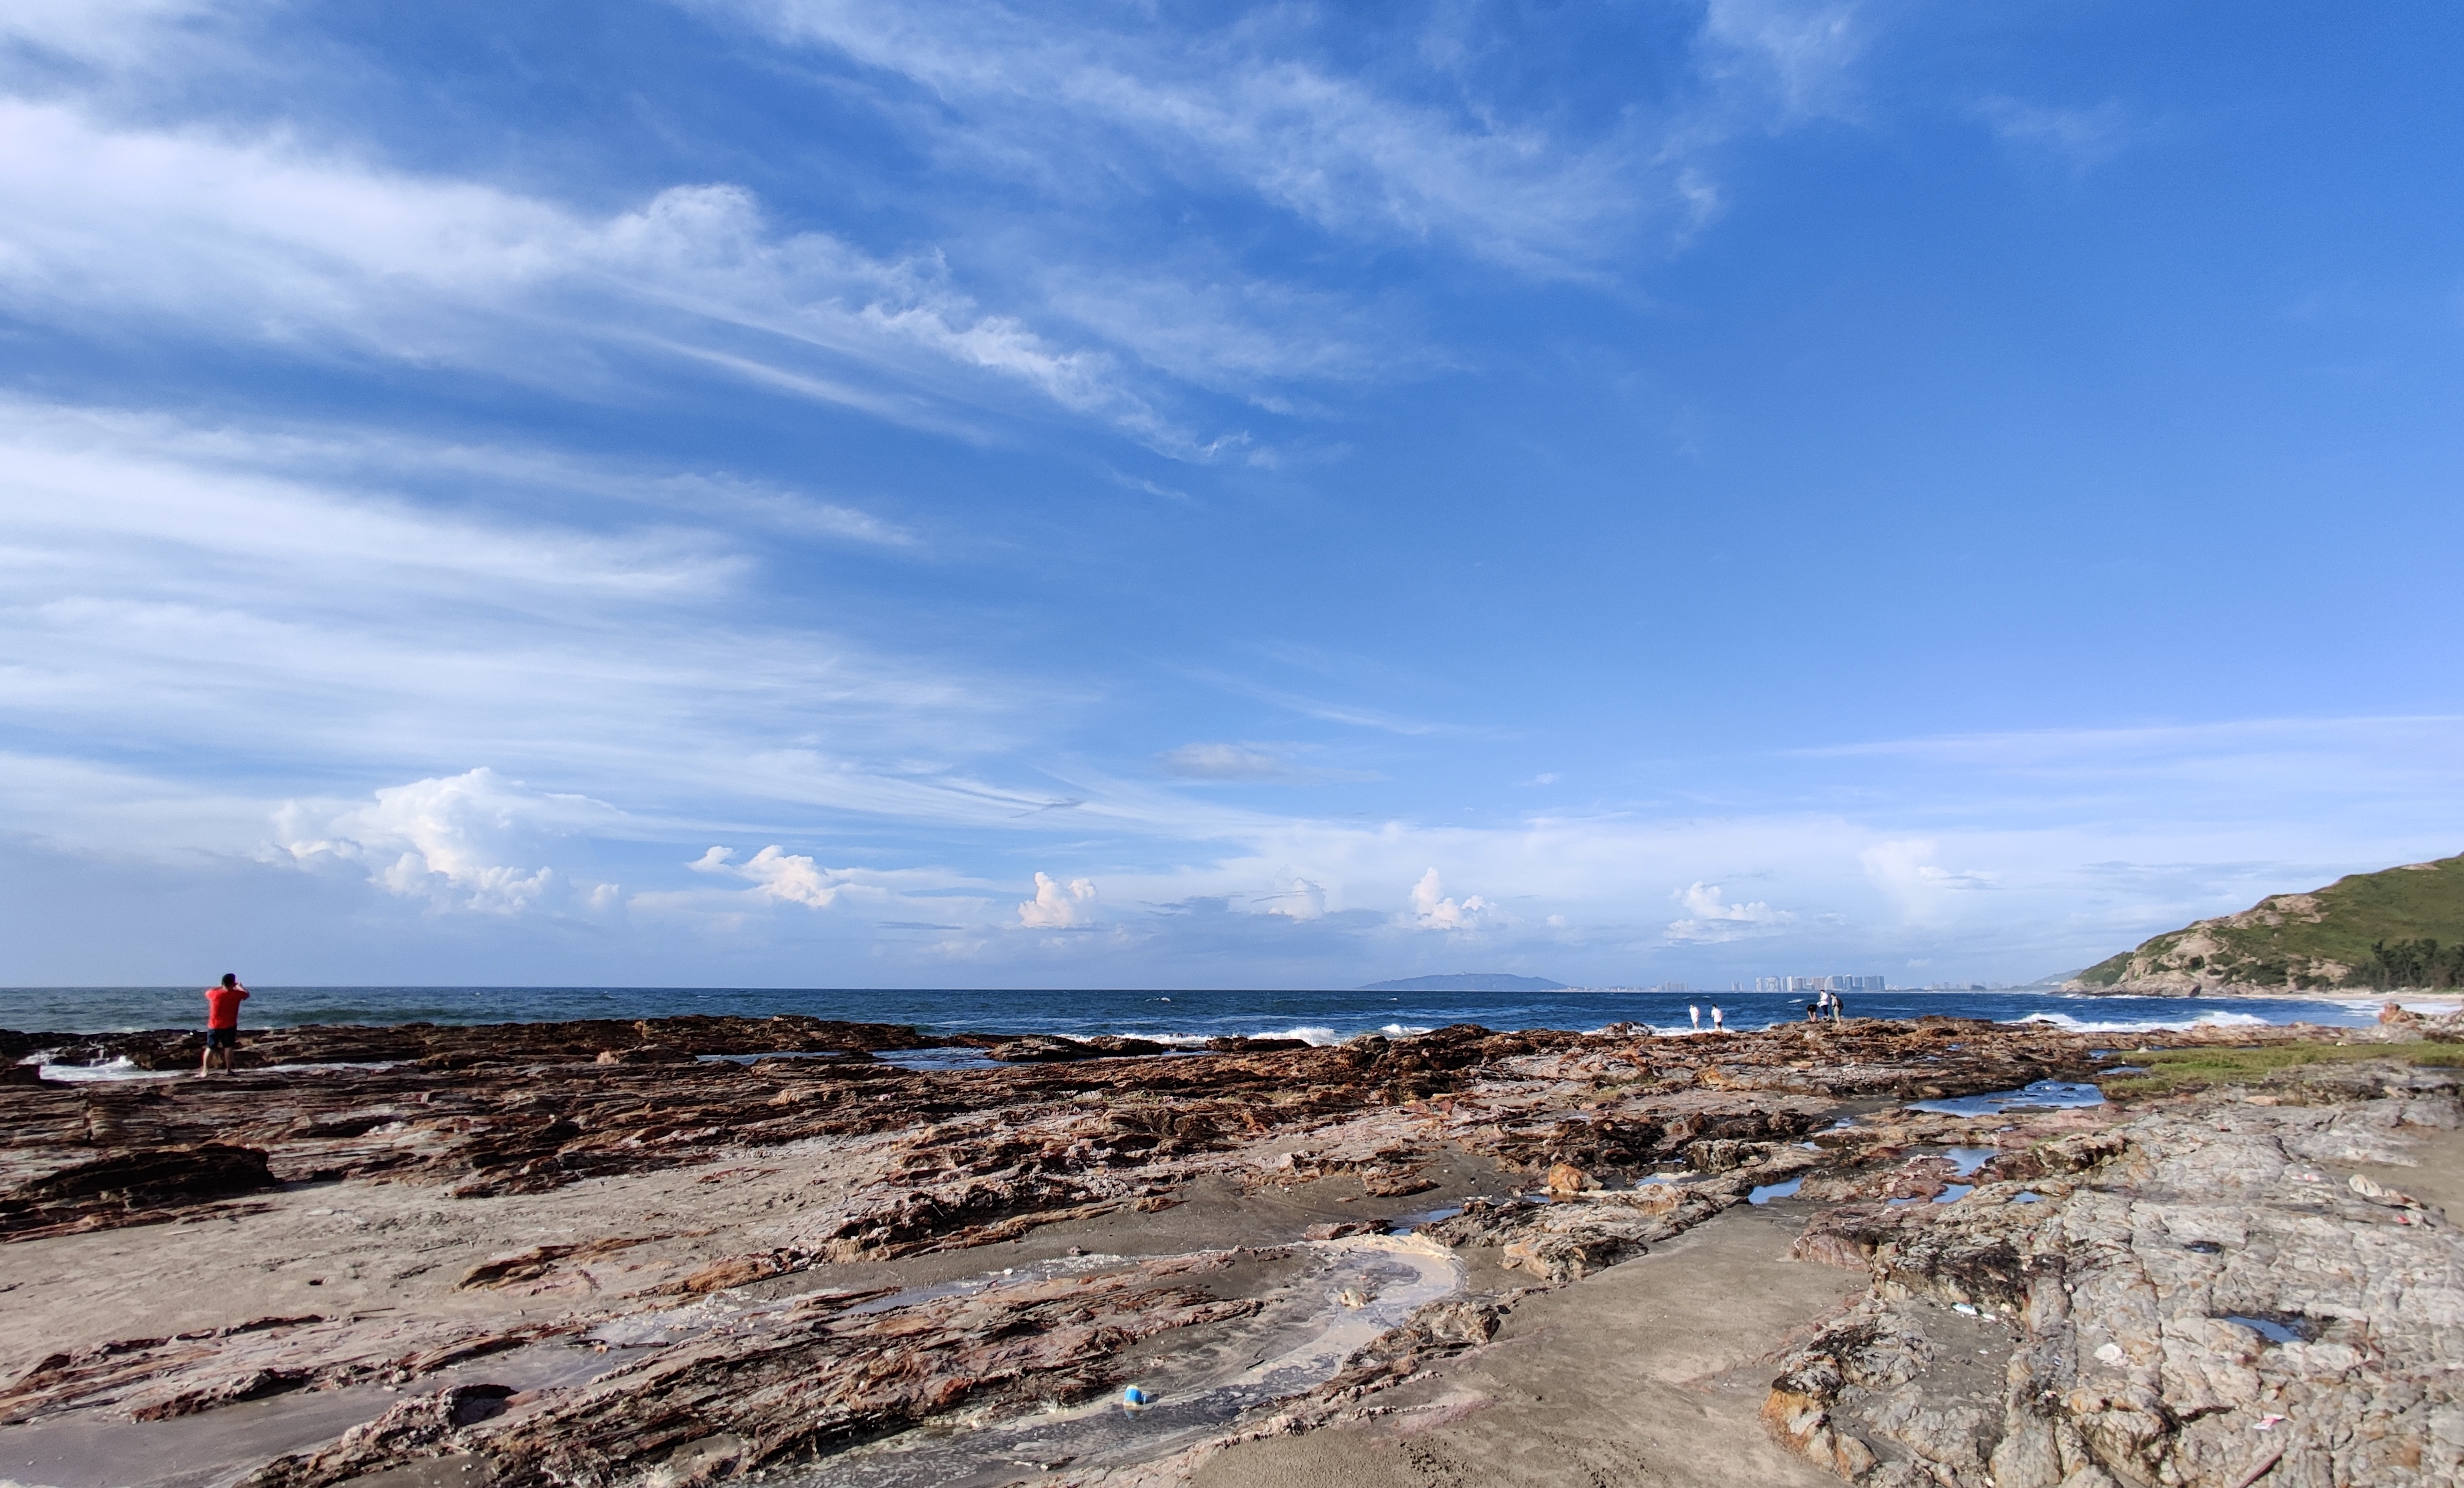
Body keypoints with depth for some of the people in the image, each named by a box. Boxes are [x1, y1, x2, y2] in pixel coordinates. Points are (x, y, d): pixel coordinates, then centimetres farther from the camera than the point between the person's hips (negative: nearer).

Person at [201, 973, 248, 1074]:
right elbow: (247, 994, 11)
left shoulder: (214, 994, -12)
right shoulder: (236, 994, -12)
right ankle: (228, 1070, 5)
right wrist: (239, 986, 24)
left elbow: (207, 992, 13)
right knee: (228, 1047, 6)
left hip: (214, 1026, 1)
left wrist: (221, 987, 18)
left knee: (210, 1048, 10)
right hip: (230, 1027, -1)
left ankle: (205, 1070, 11)